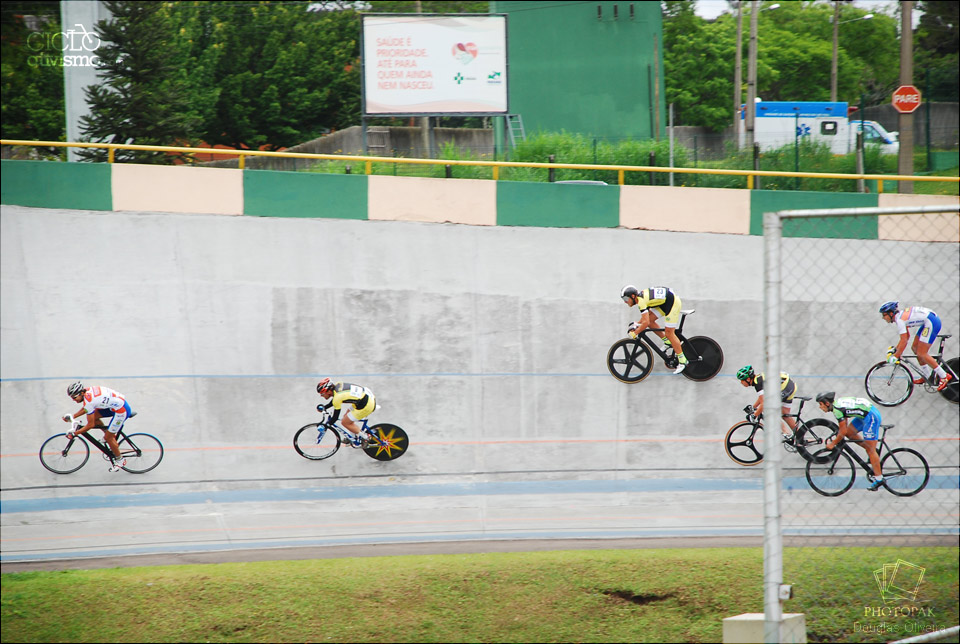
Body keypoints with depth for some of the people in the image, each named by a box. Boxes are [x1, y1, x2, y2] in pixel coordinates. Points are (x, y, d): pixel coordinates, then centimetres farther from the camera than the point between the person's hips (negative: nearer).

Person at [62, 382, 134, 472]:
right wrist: (72, 416, 9)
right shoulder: (87, 390, -1)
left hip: (122, 410, -9)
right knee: (93, 416, 7)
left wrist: (74, 433, -12)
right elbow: (85, 409, 18)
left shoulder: (88, 401, -26)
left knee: (108, 437, 0)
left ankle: (120, 460, 20)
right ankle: (109, 434, 24)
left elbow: (91, 425, -20)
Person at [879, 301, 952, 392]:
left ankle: (945, 377, -4)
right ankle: (927, 377, 23)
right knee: (915, 347, 15)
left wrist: (895, 357, -15)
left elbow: (904, 342, -19)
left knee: (921, 354, -7)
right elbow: (906, 336, 22)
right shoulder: (901, 315, 14)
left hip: (931, 322, -10)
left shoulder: (899, 320, -15)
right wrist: (895, 349, 20)